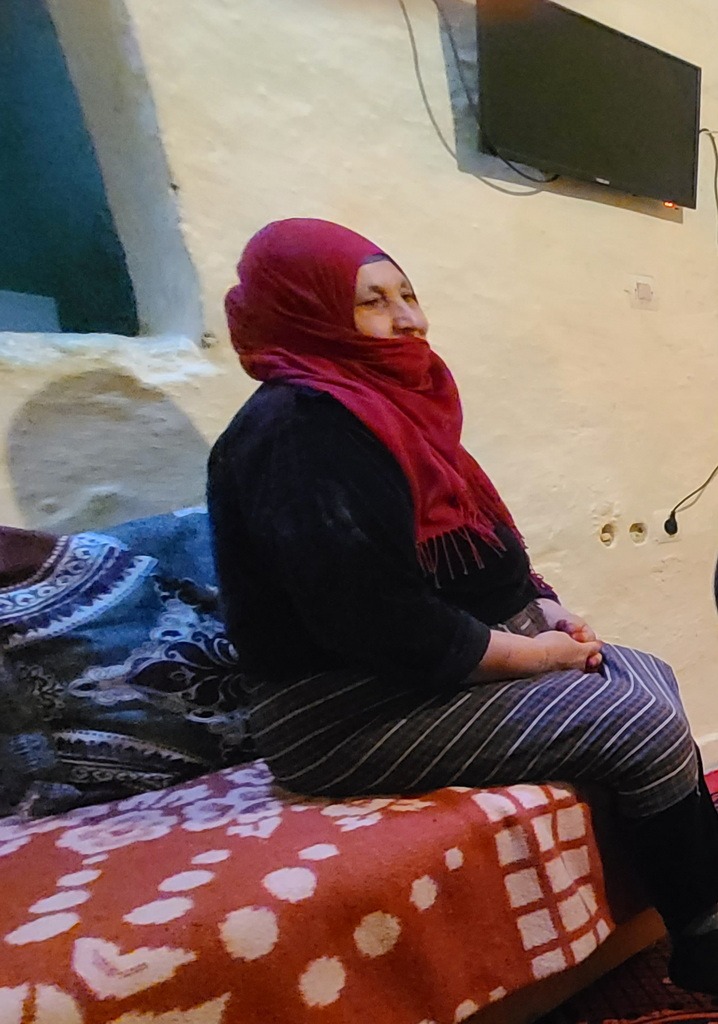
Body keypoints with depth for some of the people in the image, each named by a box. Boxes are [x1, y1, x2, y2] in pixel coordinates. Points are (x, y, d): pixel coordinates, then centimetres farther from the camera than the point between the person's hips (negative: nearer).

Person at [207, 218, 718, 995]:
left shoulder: (385, 402, 10)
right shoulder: (297, 431, -21)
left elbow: (468, 554, 17)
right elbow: (377, 622, -27)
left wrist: (540, 607, 0)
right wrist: (532, 654, -15)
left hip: (450, 660, 10)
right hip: (348, 710, -10)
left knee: (650, 679, 10)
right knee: (642, 724, -14)